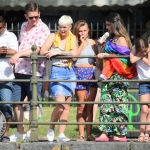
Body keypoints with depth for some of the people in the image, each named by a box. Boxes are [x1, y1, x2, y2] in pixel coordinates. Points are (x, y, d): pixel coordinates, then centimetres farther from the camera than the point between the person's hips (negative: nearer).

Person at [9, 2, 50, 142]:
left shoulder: (43, 29, -8)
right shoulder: (24, 26, 15)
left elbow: (37, 49, -19)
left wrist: (18, 54, -28)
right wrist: (15, 57, 17)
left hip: (34, 71, -7)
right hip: (20, 70, 7)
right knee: (16, 101, 8)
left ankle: (32, 132, 9)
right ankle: (20, 131, 19)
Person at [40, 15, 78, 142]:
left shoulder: (73, 38, 8)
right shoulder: (53, 37, 1)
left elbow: (74, 53, -7)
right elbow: (43, 51, -10)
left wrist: (58, 52, -17)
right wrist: (66, 53, -13)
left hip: (70, 72, 4)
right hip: (57, 72, -4)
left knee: (67, 105, 3)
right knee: (61, 104, -15)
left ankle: (61, 134, 6)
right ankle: (51, 129, 6)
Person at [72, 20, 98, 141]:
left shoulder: (92, 42, 12)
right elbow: (74, 57, -15)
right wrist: (81, 44, -10)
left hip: (92, 73, 3)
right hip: (80, 73, -3)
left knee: (90, 106, 3)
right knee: (81, 106, -3)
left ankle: (89, 134, 5)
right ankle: (81, 134, -1)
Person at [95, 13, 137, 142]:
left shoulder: (121, 39, -8)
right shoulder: (112, 39, 18)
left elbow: (124, 58, -15)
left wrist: (106, 55, -14)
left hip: (118, 76, -9)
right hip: (109, 76, 9)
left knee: (118, 104, -5)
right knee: (106, 103, 3)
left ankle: (120, 134, -2)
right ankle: (106, 133, 2)